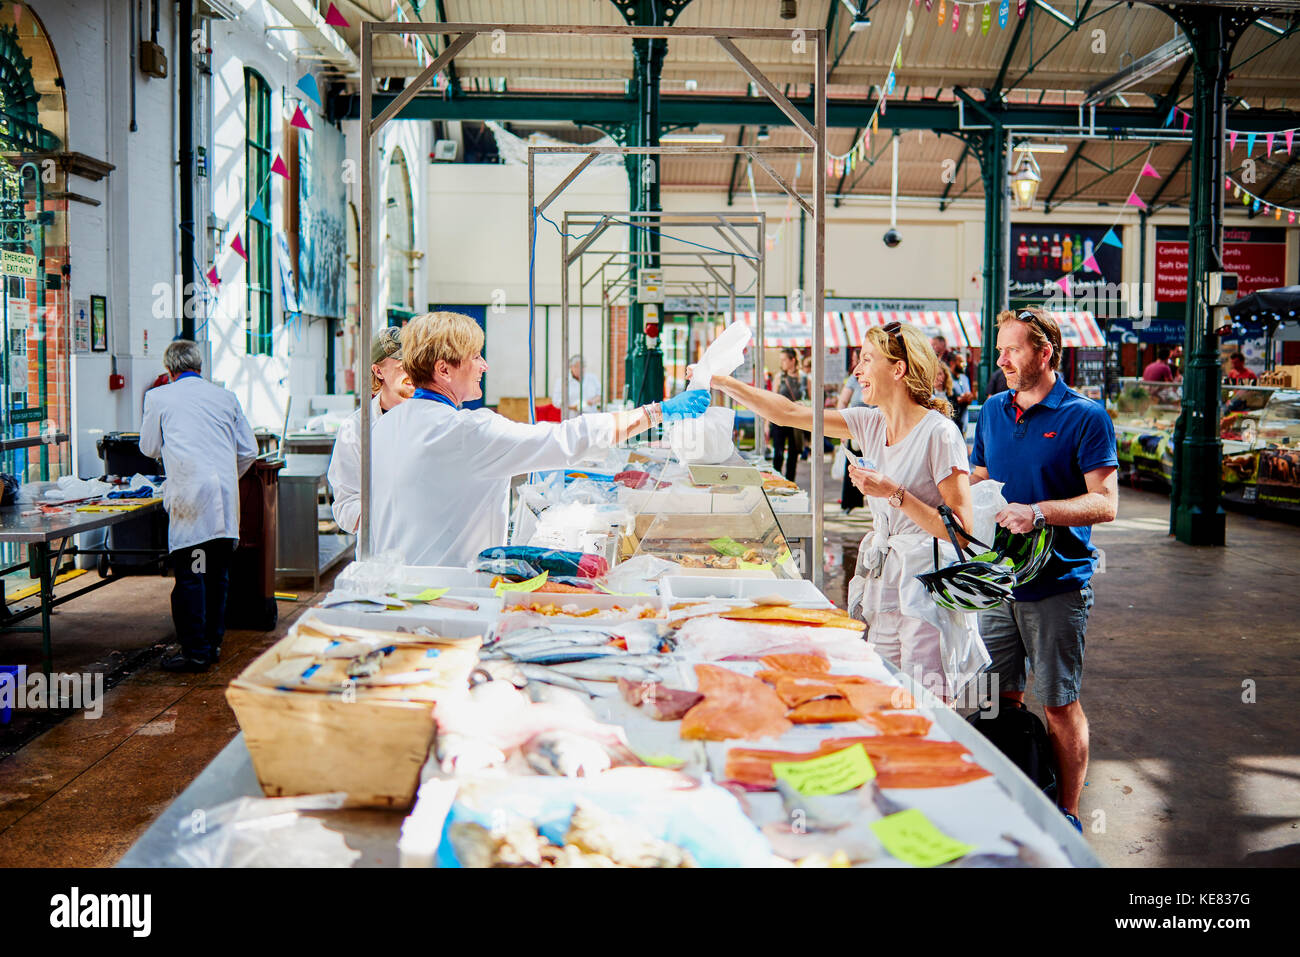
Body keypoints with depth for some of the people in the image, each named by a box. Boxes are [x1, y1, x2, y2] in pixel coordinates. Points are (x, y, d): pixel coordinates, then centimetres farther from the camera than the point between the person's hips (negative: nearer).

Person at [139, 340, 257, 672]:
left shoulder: (158, 397, 5)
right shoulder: (225, 396, 14)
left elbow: (149, 448, 16)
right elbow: (249, 449, 14)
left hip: (190, 495, -4)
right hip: (226, 497, 4)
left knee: (189, 576, -1)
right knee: (217, 573, 12)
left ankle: (195, 652, 0)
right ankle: (212, 643, 20)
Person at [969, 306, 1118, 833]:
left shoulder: (1084, 416, -8)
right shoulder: (992, 411, 10)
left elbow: (1105, 502, -15)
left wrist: (1037, 512, -27)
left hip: (1057, 584, -5)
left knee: (1060, 706, 3)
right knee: (1000, 697, 12)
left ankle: (1066, 817, 17)